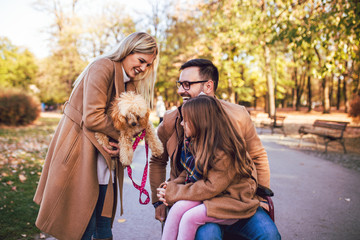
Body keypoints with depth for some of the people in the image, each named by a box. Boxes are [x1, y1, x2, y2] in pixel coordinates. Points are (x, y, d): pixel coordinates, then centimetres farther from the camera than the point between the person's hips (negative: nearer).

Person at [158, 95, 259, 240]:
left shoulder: (224, 153, -26)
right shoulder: (196, 143, 1)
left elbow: (211, 188, -24)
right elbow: (190, 172, 9)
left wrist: (174, 192, -19)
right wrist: (172, 186, -11)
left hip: (233, 201, -7)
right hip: (212, 195, 7)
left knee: (190, 217, -24)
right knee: (178, 208, -19)